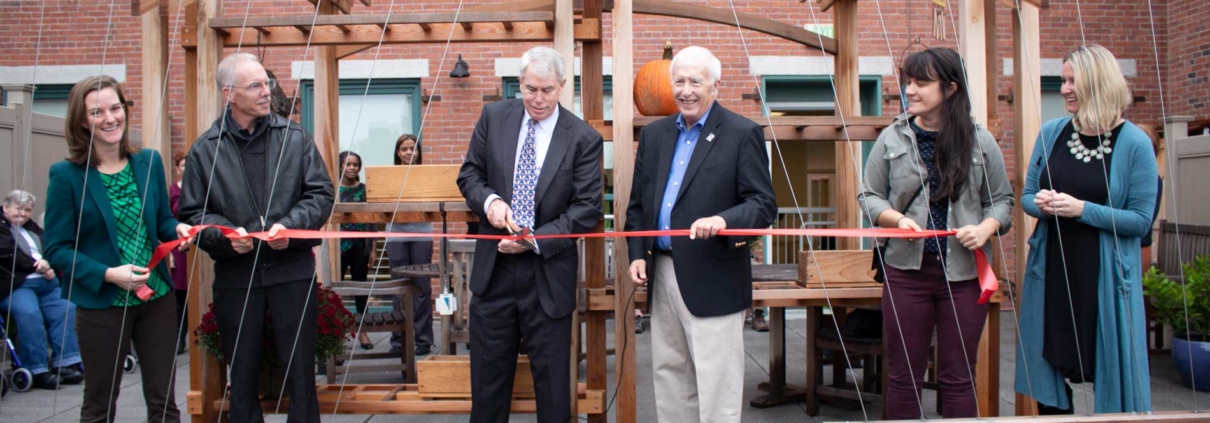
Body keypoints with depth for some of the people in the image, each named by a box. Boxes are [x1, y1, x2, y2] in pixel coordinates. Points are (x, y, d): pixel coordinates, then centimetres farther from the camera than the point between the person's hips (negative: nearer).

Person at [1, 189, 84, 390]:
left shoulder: (32, 227, 26)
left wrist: (46, 263, -7)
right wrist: (37, 266, -13)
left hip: (46, 282, 6)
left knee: (66, 309, -16)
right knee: (29, 313, -31)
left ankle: (66, 362, -14)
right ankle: (37, 370, -28)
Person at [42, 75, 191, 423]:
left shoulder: (149, 161, 2)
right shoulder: (66, 175, -10)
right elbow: (57, 250, -9)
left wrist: (178, 229, -10)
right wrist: (107, 274, -22)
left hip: (157, 297, 3)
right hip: (101, 304, -3)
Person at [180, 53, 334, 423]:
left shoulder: (295, 137, 3)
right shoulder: (205, 150, 2)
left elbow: (320, 194, 1)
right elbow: (192, 212, 2)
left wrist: (290, 226, -14)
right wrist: (225, 234, -17)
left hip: (293, 270, 0)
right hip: (235, 277, 0)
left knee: (300, 373, 7)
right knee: (242, 377, 12)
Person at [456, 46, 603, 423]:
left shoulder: (584, 138, -7)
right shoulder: (494, 117, 3)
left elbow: (588, 208, -9)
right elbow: (469, 174, 9)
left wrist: (536, 240, -17)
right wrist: (489, 200, -13)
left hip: (549, 272, -2)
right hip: (493, 267, 3)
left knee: (552, 378, 8)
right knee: (488, 372, 12)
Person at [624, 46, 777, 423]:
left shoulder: (743, 134, -5)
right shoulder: (653, 134, 12)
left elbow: (763, 205, -10)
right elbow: (638, 204, 17)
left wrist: (722, 220, -28)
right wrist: (637, 254, 5)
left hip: (713, 280, -6)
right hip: (661, 275, 6)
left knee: (716, 388, -2)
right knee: (669, 378, 15)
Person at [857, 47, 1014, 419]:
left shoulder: (980, 142, 2)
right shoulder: (892, 139, 3)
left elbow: (1001, 200, 9)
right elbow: (869, 195, 6)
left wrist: (986, 227, -12)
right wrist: (896, 219, -13)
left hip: (964, 273, 0)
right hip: (907, 269, 0)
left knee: (958, 378, 8)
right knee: (904, 375, 7)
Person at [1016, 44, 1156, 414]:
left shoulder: (1134, 144, -8)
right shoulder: (1051, 132, 4)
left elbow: (1141, 220, -9)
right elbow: (1027, 195, 11)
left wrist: (1081, 209, -19)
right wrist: (1041, 203, -12)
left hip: (1106, 278, -4)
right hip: (1050, 274, 4)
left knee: (1113, 376, 4)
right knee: (1048, 370, 12)